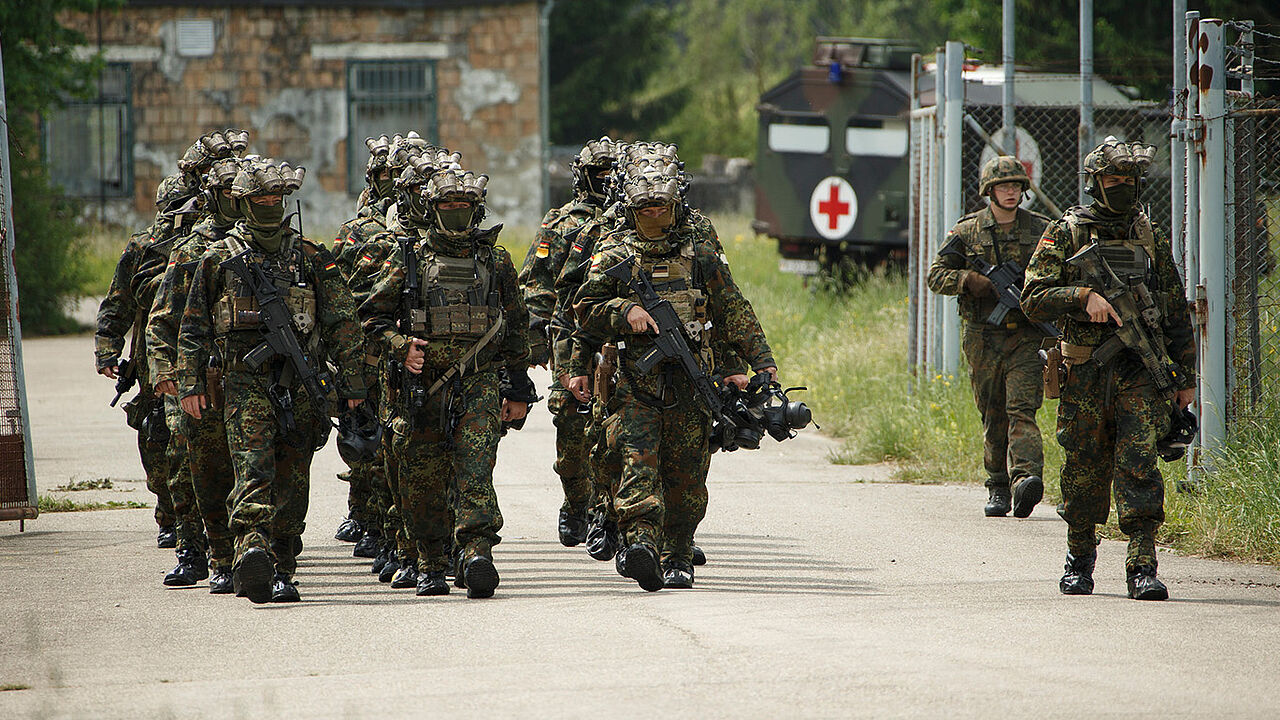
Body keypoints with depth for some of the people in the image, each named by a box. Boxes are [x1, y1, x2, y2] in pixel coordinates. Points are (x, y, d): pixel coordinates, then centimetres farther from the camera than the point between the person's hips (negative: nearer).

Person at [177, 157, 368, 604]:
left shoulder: (310, 259, 11)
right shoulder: (220, 259, 9)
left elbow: (343, 323, 11)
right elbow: (194, 327, 12)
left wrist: (352, 382, 5)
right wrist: (190, 383, 5)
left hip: (300, 385, 2)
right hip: (245, 382, -2)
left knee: (292, 483, 3)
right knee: (253, 467, -19)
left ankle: (281, 572, 11)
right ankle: (250, 551, -33)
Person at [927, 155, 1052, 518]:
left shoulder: (1040, 229, 6)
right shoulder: (967, 231, 5)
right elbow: (937, 275, 4)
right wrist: (968, 280, -15)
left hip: (1026, 335, -1)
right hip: (983, 336, 1)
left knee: (1022, 407, -16)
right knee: (993, 417, 6)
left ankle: (1026, 478, -31)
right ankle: (998, 488, 16)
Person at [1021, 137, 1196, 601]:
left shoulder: (1153, 238, 12)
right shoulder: (1066, 234, 3)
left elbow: (1176, 312, 17)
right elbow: (1034, 299, -4)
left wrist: (1185, 376, 15)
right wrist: (1084, 297, -20)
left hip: (1141, 371, 1)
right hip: (1085, 371, -1)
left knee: (1139, 463, -11)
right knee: (1084, 470, 6)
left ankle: (1142, 566, -14)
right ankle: (1079, 559, 24)